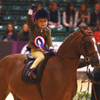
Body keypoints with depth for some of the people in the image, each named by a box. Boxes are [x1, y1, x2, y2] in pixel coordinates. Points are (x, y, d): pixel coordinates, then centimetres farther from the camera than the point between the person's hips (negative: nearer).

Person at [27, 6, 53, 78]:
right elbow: (29, 21, -10)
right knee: (41, 57, -32)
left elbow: (49, 40, 1)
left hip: (44, 50, 5)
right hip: (34, 50, -5)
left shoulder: (48, 30, 11)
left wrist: (50, 47, -17)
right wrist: (30, 11, -17)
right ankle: (32, 70, -37)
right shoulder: (33, 28, 4)